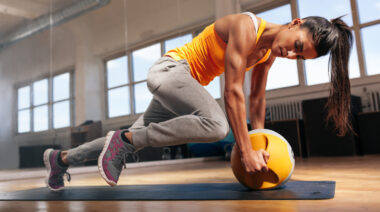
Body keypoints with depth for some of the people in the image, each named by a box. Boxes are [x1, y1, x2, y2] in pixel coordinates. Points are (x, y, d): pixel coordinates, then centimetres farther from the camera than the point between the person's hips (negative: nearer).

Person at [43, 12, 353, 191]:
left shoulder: (270, 51, 3)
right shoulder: (246, 27, -22)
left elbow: (256, 98, 9)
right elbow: (233, 92, -27)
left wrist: (259, 143, 10)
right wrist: (246, 152, -25)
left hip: (187, 84, 9)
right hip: (171, 69, -9)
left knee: (131, 141, 11)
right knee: (216, 124, -34)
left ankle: (62, 158, 29)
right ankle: (123, 139, -19)